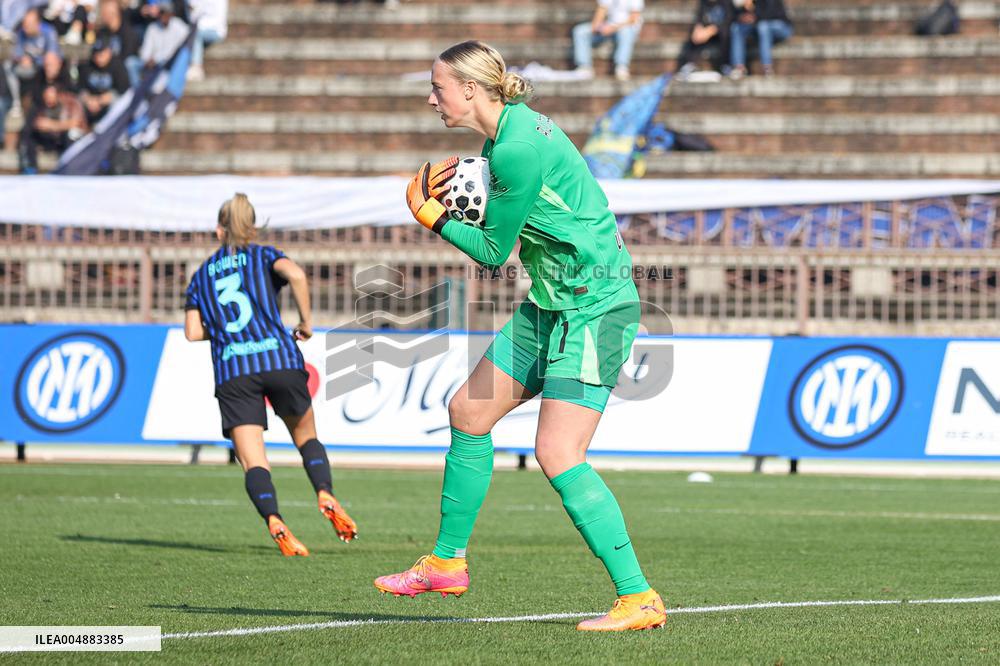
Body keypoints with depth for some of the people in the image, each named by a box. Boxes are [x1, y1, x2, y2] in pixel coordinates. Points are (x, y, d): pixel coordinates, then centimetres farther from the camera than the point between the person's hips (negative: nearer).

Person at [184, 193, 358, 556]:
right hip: (279, 359, -1)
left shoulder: (201, 275, 19)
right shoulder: (264, 256, 12)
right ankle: (326, 494, -7)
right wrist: (306, 321, 0)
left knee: (253, 462, -4)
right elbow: (296, 274, -11)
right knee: (307, 437, 20)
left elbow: (192, 332, 11)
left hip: (232, 373, 1)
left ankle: (274, 520, -31)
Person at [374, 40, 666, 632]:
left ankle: (638, 598, -13)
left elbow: (494, 252, -13)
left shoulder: (517, 149, -21)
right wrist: (453, 197, -1)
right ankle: (448, 562, 27)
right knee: (468, 411, 13)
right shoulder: (509, 130, 9)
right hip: (553, 305, 11)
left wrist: (429, 214, -3)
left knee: (558, 454, -16)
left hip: (594, 307, -10)